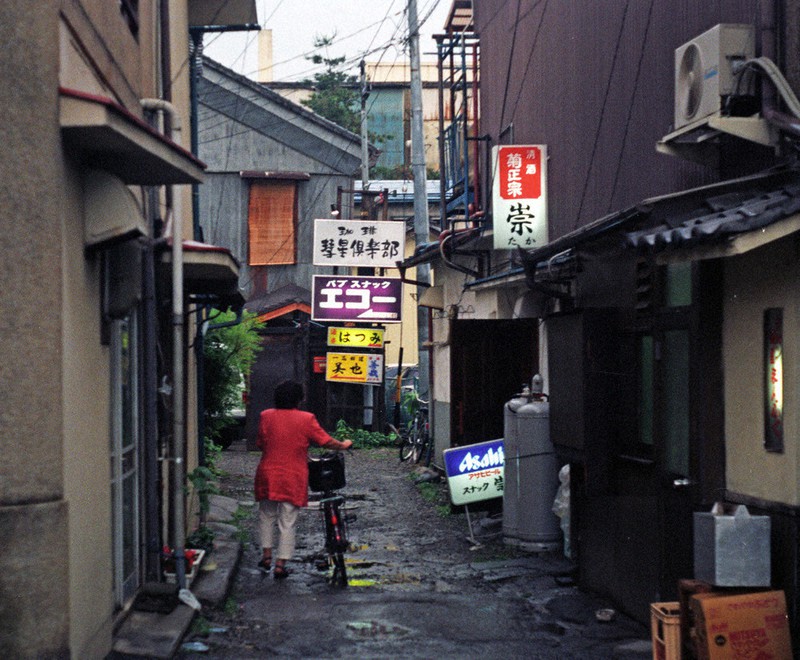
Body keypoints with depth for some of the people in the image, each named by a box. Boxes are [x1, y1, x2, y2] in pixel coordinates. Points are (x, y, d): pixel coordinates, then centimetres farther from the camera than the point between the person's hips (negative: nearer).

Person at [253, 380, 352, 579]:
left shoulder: (266, 416, -2)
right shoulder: (306, 419, -8)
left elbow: (261, 444, 7)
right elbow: (325, 441, -1)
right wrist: (343, 445, 19)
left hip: (268, 476, 2)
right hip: (293, 479, -2)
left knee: (267, 515, 22)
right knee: (287, 523, 4)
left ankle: (267, 555, 20)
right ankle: (280, 565, 4)